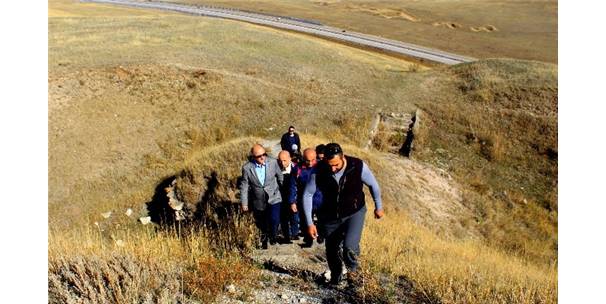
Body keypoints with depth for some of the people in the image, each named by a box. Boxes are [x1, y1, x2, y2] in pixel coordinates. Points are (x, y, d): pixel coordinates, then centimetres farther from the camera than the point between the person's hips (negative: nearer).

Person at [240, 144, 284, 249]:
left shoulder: (273, 162, -12)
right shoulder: (247, 168, -14)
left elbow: (280, 177, 2)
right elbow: (244, 186, -4)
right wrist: (244, 203, -2)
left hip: (274, 198, 0)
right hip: (258, 202, 1)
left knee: (274, 220, -14)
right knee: (261, 224, 15)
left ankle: (272, 236, 18)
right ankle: (264, 240, 45)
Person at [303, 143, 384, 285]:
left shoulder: (358, 166, -25)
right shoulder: (319, 172, -23)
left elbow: (373, 185, -6)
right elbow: (307, 195, -10)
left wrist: (379, 207, 7)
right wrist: (309, 223, -11)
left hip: (354, 213, -2)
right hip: (330, 216, 2)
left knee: (350, 246, -23)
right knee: (331, 250, 13)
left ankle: (352, 267, 13)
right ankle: (335, 279, 43)